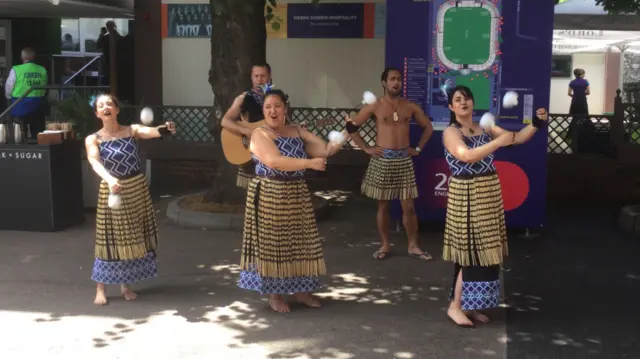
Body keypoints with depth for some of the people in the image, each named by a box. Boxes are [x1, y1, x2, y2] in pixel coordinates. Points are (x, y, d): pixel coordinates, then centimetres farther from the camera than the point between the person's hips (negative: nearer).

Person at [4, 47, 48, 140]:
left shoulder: (16, 70, -12)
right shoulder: (42, 70, -3)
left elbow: (8, 89, -3)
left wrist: (9, 97, 19)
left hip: (20, 105, -3)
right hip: (38, 105, 3)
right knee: (37, 133, 12)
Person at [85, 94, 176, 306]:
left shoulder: (132, 130, 0)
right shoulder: (93, 139, -5)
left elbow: (150, 132, -21)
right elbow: (95, 163, -23)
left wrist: (164, 129, -45)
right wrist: (109, 179, -44)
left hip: (137, 188, 3)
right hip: (111, 191, -2)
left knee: (134, 238, 9)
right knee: (111, 239, -1)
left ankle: (125, 285, 24)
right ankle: (101, 289, 10)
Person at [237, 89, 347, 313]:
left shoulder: (298, 131, 9)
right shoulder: (260, 134, -10)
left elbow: (325, 150, 4)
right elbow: (274, 161, -25)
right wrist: (309, 163, -29)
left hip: (296, 194, 6)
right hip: (269, 196, -6)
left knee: (299, 242, 10)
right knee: (272, 244, 0)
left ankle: (300, 290, 23)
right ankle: (274, 294, 12)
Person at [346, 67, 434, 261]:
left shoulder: (410, 107, 5)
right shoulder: (375, 106, -3)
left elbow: (428, 127, 17)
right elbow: (351, 126, -2)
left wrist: (418, 148, 8)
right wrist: (366, 148, -4)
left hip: (404, 160, 2)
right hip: (382, 160, -2)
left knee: (408, 206, 2)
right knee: (383, 205, 6)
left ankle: (413, 246, 13)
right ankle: (385, 245, 18)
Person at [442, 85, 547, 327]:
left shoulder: (485, 128, 10)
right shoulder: (450, 132, -10)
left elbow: (517, 138, 9)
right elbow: (467, 155, -26)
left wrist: (536, 124, -7)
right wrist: (498, 142, -28)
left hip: (489, 195, 7)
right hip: (466, 197, -7)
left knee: (484, 252, 10)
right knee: (471, 253, -6)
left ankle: (470, 305, 21)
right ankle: (455, 306, 6)